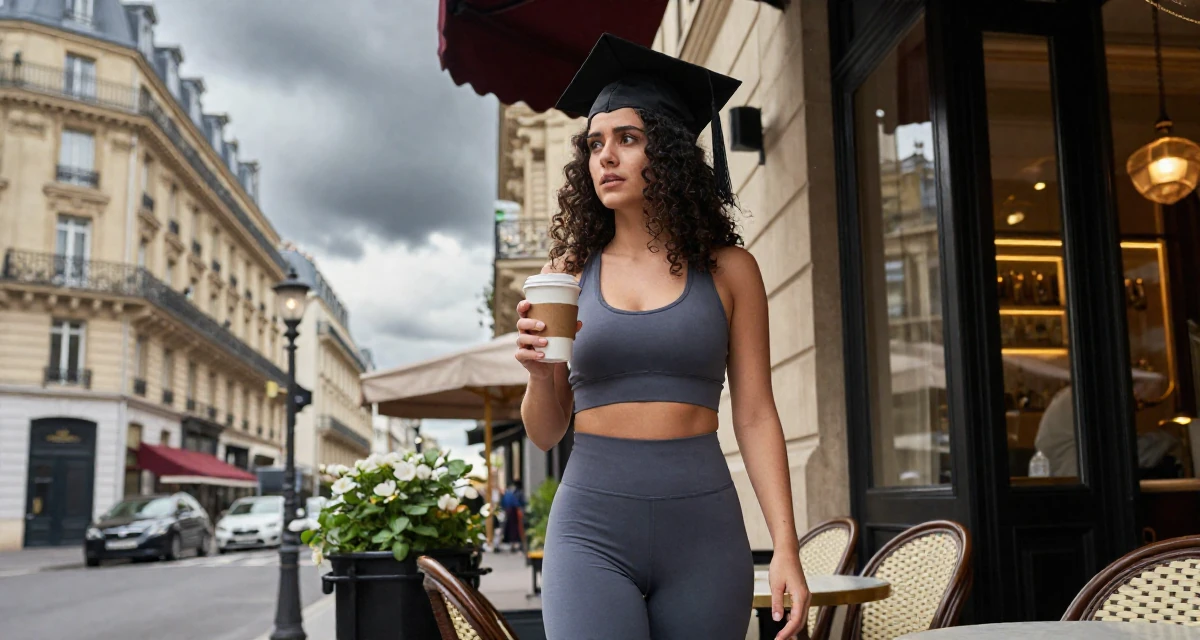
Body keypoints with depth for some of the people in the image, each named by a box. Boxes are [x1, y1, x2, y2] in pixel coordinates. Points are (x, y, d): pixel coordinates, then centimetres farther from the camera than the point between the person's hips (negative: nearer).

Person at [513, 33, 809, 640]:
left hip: (703, 526, 0)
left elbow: (755, 414, 3)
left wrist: (785, 546, -5)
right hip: (591, 526, 0)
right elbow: (545, 432, 9)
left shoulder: (728, 270, 4)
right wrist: (538, 371, -12)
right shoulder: (567, 271, 7)